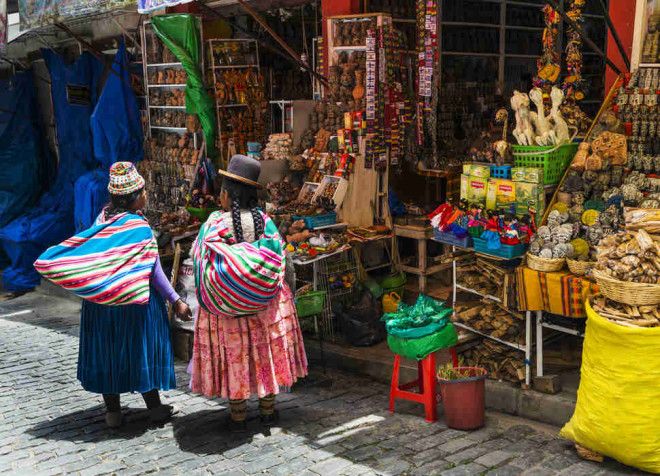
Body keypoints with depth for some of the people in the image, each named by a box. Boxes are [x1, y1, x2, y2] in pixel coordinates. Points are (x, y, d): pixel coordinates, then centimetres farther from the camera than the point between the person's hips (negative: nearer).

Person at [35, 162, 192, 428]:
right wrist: (176, 301, -10)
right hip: (134, 303, -4)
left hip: (100, 304, 5)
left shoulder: (103, 219, -2)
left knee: (107, 349, 12)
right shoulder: (139, 228, -16)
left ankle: (112, 412, 19)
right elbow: (154, 272, -15)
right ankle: (155, 408, 17)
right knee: (141, 349, 8)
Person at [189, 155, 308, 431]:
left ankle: (238, 416, 17)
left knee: (234, 355, 7)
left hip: (227, 301, -3)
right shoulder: (265, 221, -4)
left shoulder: (215, 224, -13)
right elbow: (279, 255, 1)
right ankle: (268, 410, 24)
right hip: (266, 302, 3)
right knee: (266, 348, 14)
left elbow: (200, 261, -7)